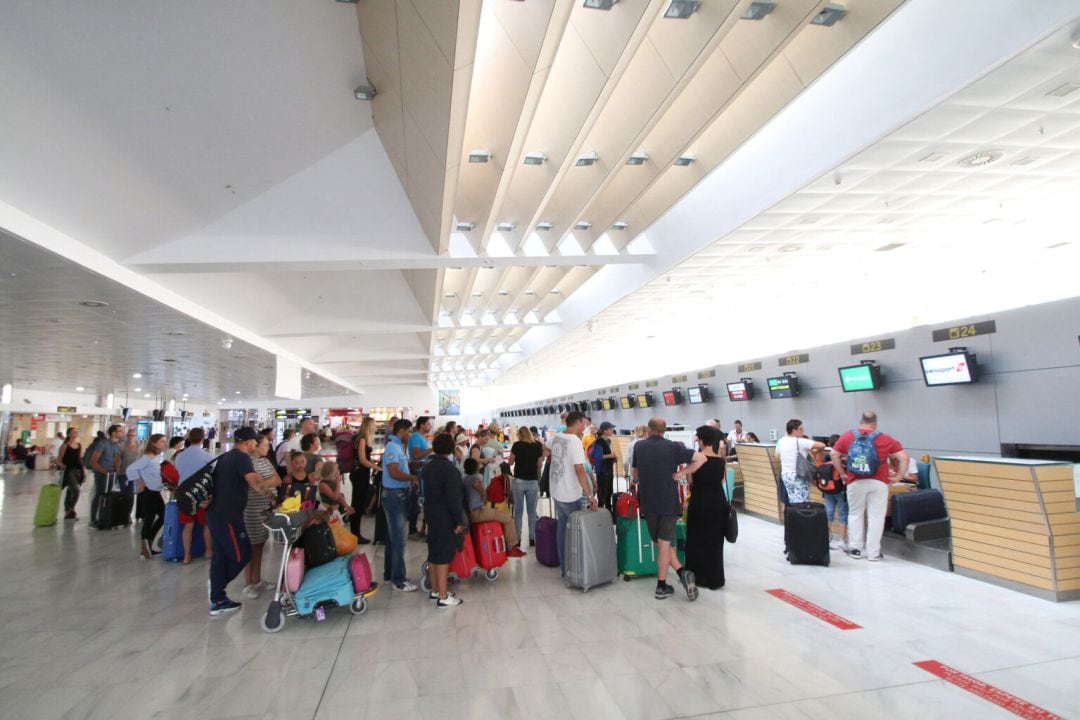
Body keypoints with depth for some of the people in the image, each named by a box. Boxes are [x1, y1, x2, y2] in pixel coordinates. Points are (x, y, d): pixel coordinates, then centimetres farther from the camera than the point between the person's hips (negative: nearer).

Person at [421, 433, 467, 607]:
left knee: (434, 552, 15)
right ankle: (443, 597, 2)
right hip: (445, 516, -8)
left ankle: (435, 590, 26)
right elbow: (453, 498, -21)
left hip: (431, 514, 8)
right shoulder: (449, 468, -19)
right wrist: (459, 520, -16)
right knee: (444, 554, -3)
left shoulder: (428, 467, 7)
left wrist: (429, 511, 20)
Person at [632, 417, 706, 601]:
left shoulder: (639, 446, 3)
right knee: (664, 542, 2)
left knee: (661, 542, 13)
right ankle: (661, 586, 1)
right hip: (669, 501, -2)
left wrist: (635, 482, 41)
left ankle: (681, 572, 0)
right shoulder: (673, 447, -6)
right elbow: (701, 458, -12)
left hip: (648, 502, 2)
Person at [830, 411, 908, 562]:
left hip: (856, 482, 1)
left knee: (855, 514, 12)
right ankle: (873, 552, 10)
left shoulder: (847, 436, 3)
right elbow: (904, 458, -2)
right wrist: (898, 477, 4)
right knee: (876, 516, 6)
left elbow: (833, 455, 2)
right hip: (878, 482, -1)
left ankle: (855, 549, 17)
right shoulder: (885, 439, 0)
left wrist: (843, 473, 9)